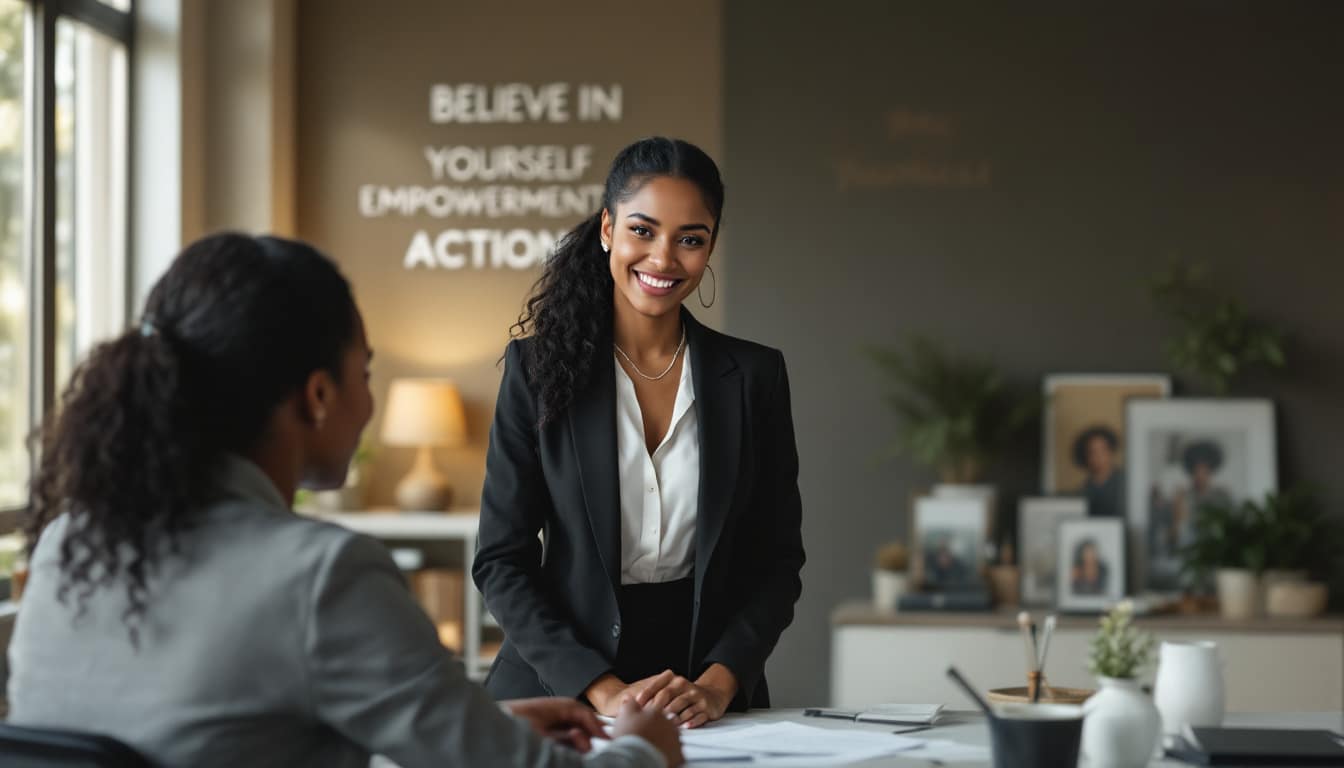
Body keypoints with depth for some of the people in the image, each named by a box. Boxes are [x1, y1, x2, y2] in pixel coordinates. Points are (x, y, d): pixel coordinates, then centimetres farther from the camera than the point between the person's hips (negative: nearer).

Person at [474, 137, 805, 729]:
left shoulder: (754, 375, 6)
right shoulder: (538, 366, 1)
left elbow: (777, 561, 7)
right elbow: (501, 559, -1)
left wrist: (718, 683, -8)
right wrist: (602, 690, -12)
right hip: (561, 696, -1)